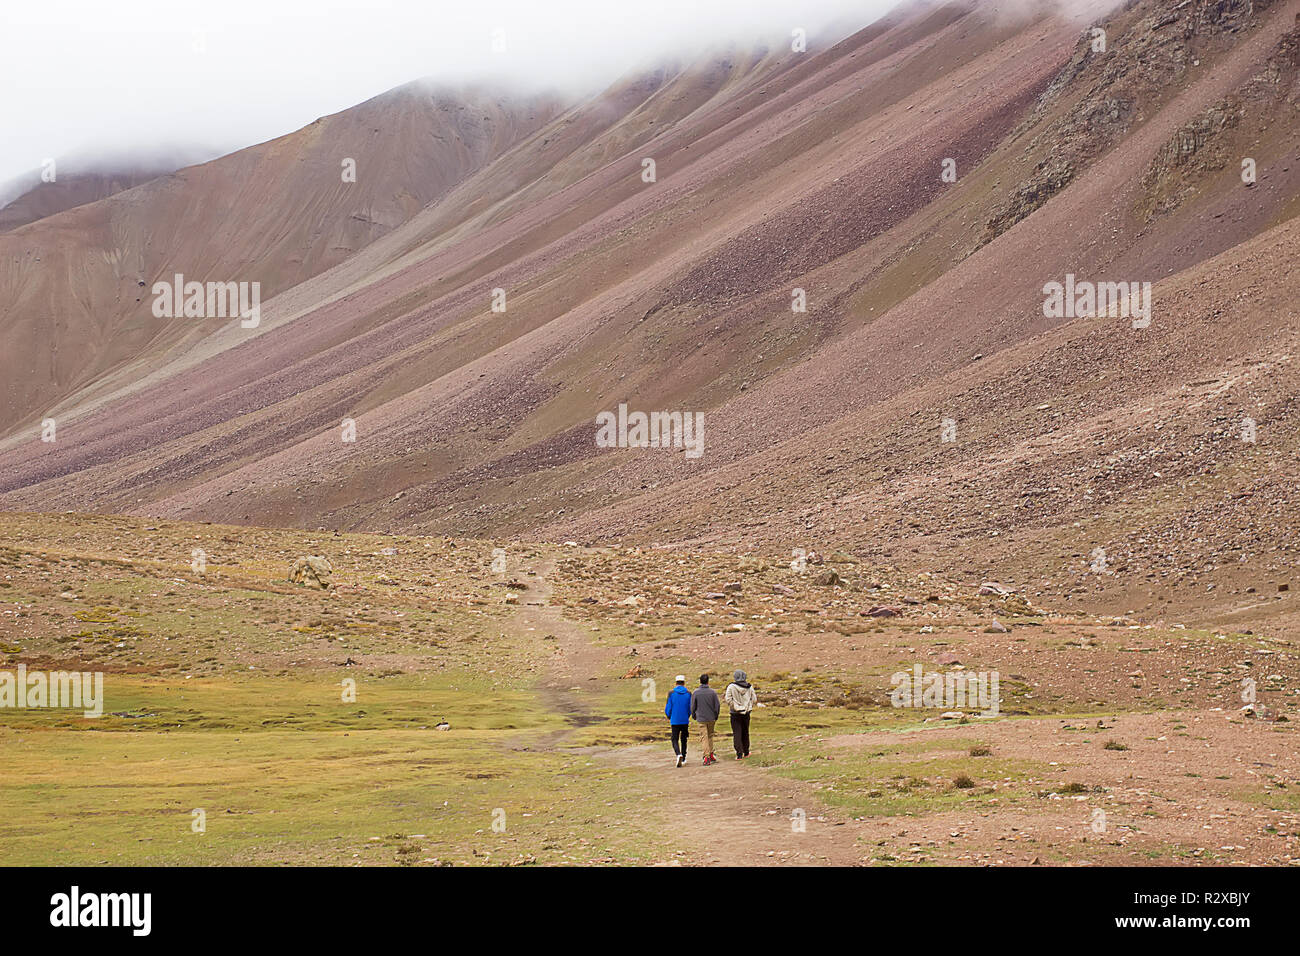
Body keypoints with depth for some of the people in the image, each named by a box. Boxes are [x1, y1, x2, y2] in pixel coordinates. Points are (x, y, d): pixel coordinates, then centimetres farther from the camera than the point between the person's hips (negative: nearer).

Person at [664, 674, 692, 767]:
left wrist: (669, 717, 16)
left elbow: (668, 708, -4)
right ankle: (683, 759, 20)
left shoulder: (671, 693, -7)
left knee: (675, 740, 1)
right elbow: (691, 708, 3)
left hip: (675, 721, -2)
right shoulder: (688, 694, -2)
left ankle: (679, 754, -25)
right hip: (685, 721, 2)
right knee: (683, 740, 16)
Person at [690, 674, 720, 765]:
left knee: (705, 738, 0)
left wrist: (694, 716, 13)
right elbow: (717, 705, -2)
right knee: (710, 736, 18)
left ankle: (707, 757, -8)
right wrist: (716, 716, 11)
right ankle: (711, 755, 20)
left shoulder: (696, 693, -7)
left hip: (701, 719, -1)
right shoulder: (713, 692, -5)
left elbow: (693, 706, -2)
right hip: (711, 718, 1)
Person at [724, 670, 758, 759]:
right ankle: (746, 752, 27)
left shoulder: (731, 687, -10)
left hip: (736, 713, -4)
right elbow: (754, 700, 4)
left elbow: (729, 700, -13)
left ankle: (739, 754, -8)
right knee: (745, 732, 17)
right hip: (746, 712, 4)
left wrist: (724, 697, 6)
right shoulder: (749, 687, 0)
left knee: (737, 734, -1)